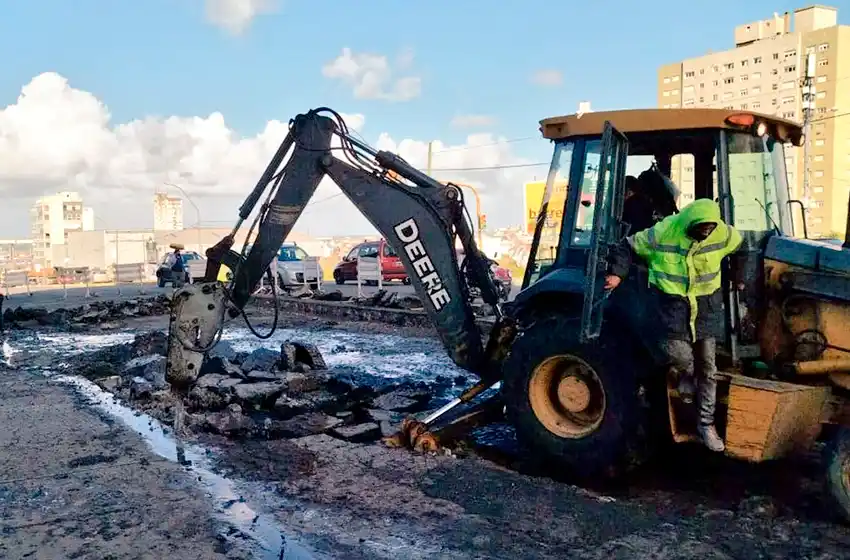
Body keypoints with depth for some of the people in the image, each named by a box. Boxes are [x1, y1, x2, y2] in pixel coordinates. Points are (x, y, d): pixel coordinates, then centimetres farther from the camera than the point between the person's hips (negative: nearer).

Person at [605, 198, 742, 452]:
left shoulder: (723, 234, -10)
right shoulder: (663, 233, -19)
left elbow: (739, 246, 13)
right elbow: (630, 246, -7)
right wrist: (617, 273, -16)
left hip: (706, 301, 3)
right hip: (672, 300, -2)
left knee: (707, 366, 4)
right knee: (677, 351, -23)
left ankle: (706, 423, 17)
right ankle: (685, 373, 17)